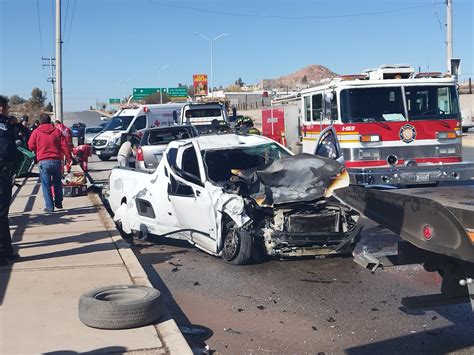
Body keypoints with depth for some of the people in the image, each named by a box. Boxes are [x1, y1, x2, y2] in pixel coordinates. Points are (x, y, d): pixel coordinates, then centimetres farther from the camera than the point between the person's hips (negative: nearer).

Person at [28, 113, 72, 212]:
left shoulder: (36, 132, 1)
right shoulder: (56, 131, 5)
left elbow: (31, 146, 3)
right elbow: (64, 146, 0)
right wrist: (69, 158, 2)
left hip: (44, 162, -2)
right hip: (56, 160, 2)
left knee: (46, 185, 3)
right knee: (57, 183, 18)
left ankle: (49, 207, 1)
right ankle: (58, 203, 23)